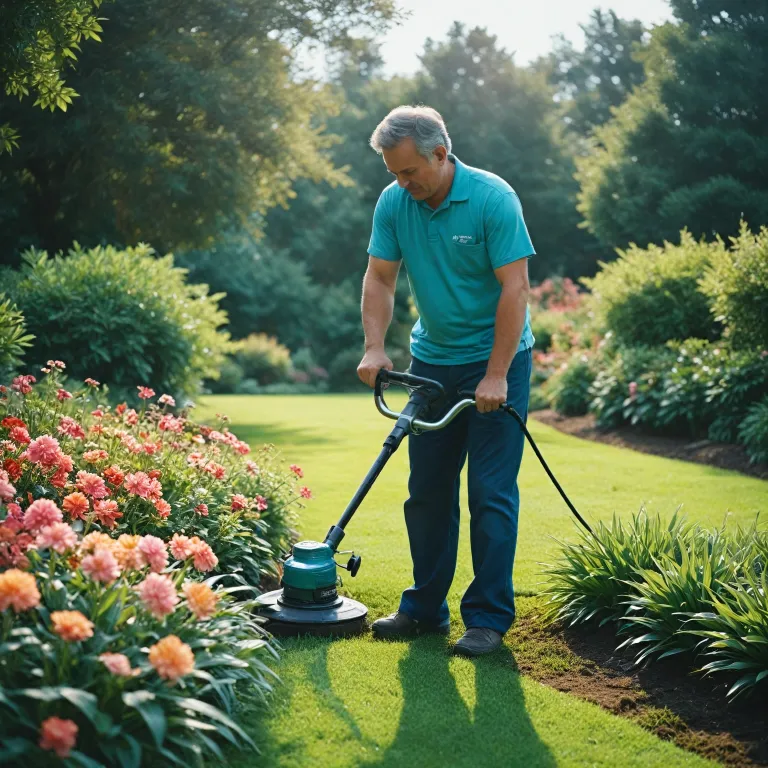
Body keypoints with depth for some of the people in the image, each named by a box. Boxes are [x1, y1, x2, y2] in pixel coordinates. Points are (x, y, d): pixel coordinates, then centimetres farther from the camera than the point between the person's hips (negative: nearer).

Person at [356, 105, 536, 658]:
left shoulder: (493, 198, -19)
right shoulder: (394, 202, -4)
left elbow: (515, 288, -20)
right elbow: (380, 279, 3)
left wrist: (495, 377, -22)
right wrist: (375, 347, -10)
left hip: (496, 361, -5)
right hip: (432, 361, 5)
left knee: (492, 492, -5)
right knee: (427, 488, 8)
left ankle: (489, 616, 4)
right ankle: (426, 607, 19)